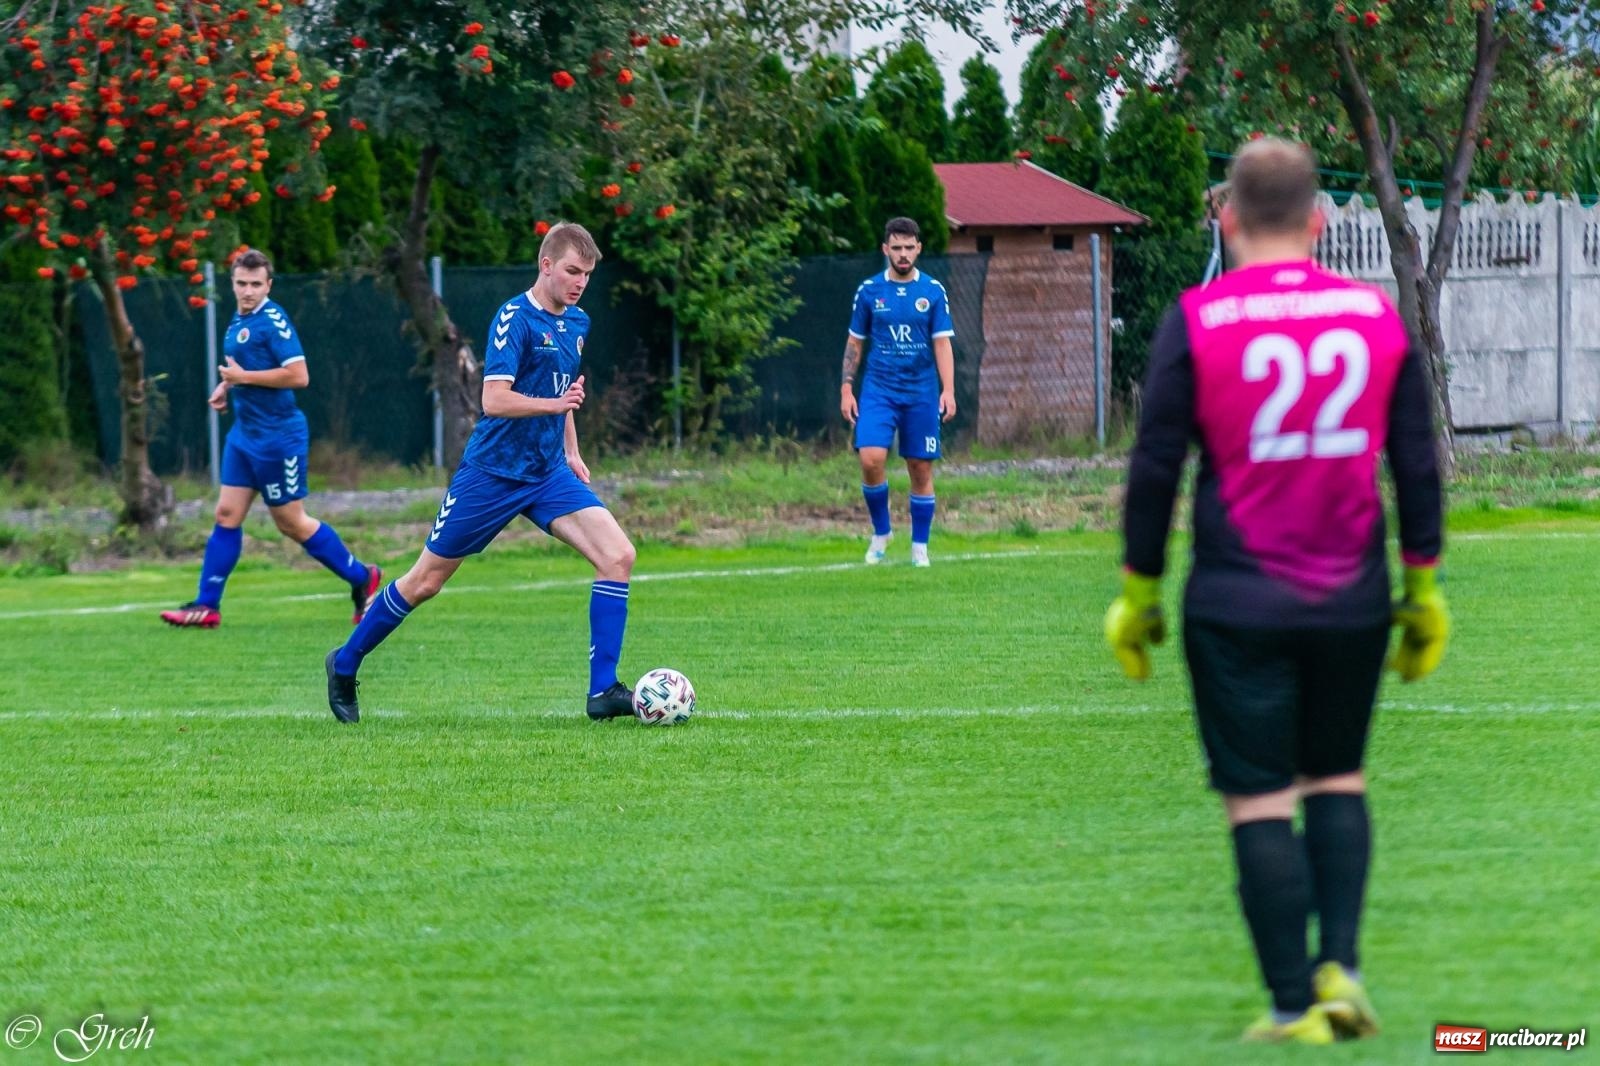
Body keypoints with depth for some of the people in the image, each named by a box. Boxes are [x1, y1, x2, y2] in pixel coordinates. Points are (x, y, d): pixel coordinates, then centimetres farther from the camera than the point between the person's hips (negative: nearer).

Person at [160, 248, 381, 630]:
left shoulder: (273, 321, -17)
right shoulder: (238, 321, 11)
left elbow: (298, 375, -24)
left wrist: (243, 377, -19)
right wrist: (227, 385, 9)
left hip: (277, 437, -9)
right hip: (245, 433, 9)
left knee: (291, 523, 2)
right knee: (227, 516, 4)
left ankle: (361, 578, 17)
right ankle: (207, 606, 5)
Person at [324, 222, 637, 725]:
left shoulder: (577, 323, 8)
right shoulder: (515, 318, -16)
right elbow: (494, 400, -25)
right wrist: (556, 404, -33)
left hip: (548, 475, 6)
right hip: (492, 474, -6)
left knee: (618, 555, -14)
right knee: (426, 581, 4)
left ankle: (603, 692, -11)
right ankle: (345, 664, 25)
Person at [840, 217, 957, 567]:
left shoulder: (933, 291, 2)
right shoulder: (869, 291, 4)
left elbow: (942, 344, 1)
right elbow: (854, 342, 9)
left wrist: (948, 391, -9)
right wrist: (846, 390, 3)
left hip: (921, 393, 0)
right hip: (878, 390, 0)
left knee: (921, 469, 2)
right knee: (871, 459, -17)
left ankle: (919, 548, 12)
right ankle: (881, 531, 3)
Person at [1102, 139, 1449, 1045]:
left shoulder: (1197, 322, -6)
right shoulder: (1377, 315, 1)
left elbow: (1154, 468, -5)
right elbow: (1418, 464, 5)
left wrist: (1138, 593, 4)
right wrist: (1425, 588, 13)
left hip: (1238, 605, -3)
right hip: (1353, 600, 3)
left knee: (1261, 802, 2)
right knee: (1338, 779, 19)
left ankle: (1294, 1004, 1)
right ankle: (1341, 965, 3)